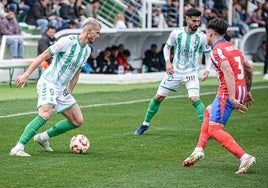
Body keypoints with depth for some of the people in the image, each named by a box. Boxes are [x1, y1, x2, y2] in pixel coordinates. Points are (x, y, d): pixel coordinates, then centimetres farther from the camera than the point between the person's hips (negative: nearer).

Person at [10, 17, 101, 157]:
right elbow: (44, 55, -13)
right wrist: (26, 75, -18)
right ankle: (18, 148, -28)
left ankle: (43, 137, 17)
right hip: (48, 83, -9)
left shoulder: (87, 50, 11)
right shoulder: (68, 41, -14)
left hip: (61, 89, 9)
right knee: (46, 114, -30)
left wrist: (69, 93, 22)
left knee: (78, 121, 5)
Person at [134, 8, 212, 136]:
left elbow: (208, 54, 2)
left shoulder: (201, 37, -11)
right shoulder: (176, 33, -9)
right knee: (158, 97, 6)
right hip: (175, 71, 2)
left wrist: (207, 70, -13)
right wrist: (168, 62, -7)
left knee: (194, 98, -24)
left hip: (191, 73, -2)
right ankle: (145, 124, 24)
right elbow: (167, 47, 8)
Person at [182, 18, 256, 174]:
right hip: (241, 91, 10)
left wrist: (232, 98, -29)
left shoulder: (217, 50, -11)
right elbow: (249, 68, 23)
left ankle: (245, 157, -24)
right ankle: (199, 150, 27)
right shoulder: (232, 47, 18)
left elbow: (228, 72, -24)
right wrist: (247, 91, 29)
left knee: (214, 129, -12)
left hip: (228, 93, -10)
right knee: (208, 111, 29)